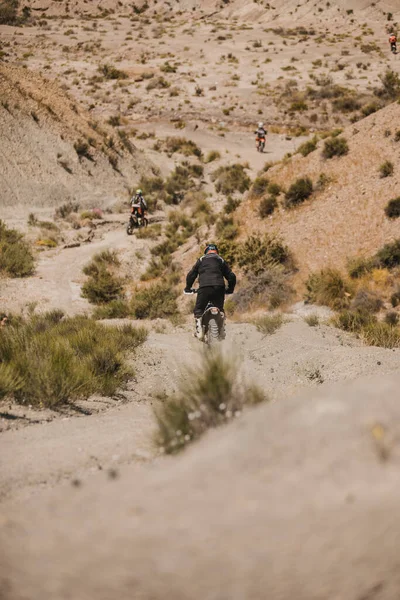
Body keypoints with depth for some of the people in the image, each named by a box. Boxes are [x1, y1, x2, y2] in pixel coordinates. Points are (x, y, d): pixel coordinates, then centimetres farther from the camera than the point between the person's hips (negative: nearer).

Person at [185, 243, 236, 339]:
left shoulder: (201, 260, 21)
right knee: (219, 310, 18)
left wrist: (188, 288, 30)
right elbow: (231, 276, 20)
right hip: (219, 288, 2)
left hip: (204, 288, -2)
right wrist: (230, 289, 34)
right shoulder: (221, 260, 24)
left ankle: (199, 331, -10)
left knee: (198, 310, 8)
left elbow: (191, 275, 17)